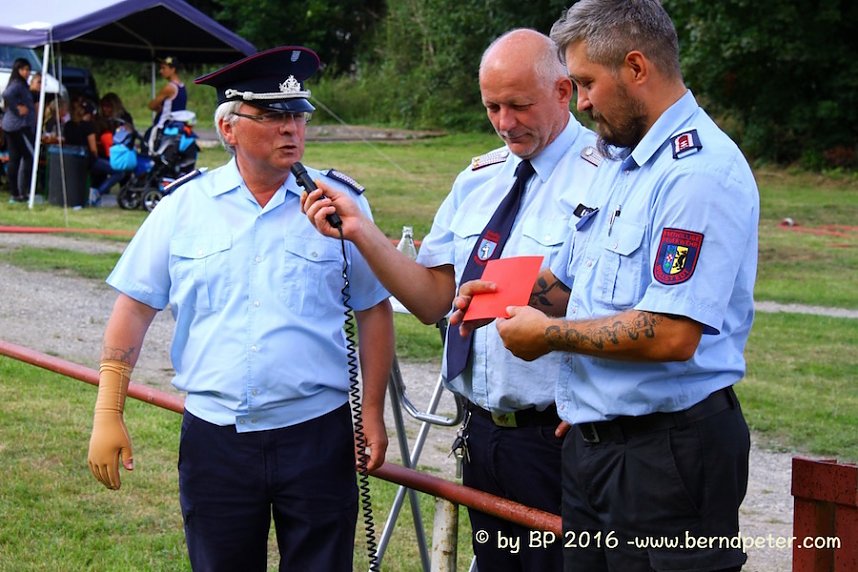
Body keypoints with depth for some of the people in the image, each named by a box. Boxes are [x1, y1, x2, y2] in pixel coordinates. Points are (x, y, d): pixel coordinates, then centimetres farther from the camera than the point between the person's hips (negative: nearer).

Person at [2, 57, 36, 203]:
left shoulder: (20, 85, 17)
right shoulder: (18, 85, -13)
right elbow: (6, 95, -31)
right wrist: (17, 109, -21)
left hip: (10, 126, 10)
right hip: (21, 126, -10)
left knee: (14, 158, 8)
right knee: (29, 157, -8)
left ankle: (14, 193, 9)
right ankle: (22, 192, -12)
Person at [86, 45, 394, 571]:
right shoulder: (183, 207, 2)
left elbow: (374, 311, 5)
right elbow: (134, 308, 5)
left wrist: (373, 413, 1)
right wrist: (108, 417, 0)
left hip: (318, 433, -1)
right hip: (215, 438, 1)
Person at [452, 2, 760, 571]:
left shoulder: (702, 171, -18)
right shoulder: (618, 164, 15)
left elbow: (672, 335, -27)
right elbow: (571, 279, 27)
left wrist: (551, 334, -14)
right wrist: (504, 290, 7)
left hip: (667, 455, -9)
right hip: (594, 440, 10)